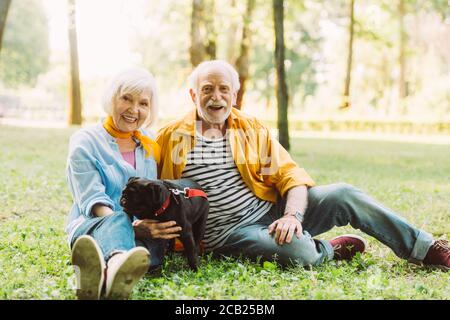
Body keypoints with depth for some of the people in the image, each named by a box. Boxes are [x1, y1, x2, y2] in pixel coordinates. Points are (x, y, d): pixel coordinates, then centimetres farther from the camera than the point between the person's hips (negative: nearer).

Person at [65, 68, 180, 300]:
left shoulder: (151, 145, 21)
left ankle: (103, 273, -71)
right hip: (93, 225, -2)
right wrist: (134, 224, -26)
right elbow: (92, 200, -9)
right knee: (118, 221, -39)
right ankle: (115, 263, -74)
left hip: (143, 236, 3)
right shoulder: (85, 142, 3)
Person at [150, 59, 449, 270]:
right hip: (230, 232, -4)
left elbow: (290, 175, 3)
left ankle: (426, 249, -1)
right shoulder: (170, 137, -1)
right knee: (299, 251, -33)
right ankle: (332, 249, 2)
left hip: (273, 211, 4)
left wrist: (293, 214, -16)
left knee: (344, 194, -14)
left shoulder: (252, 128, 9)